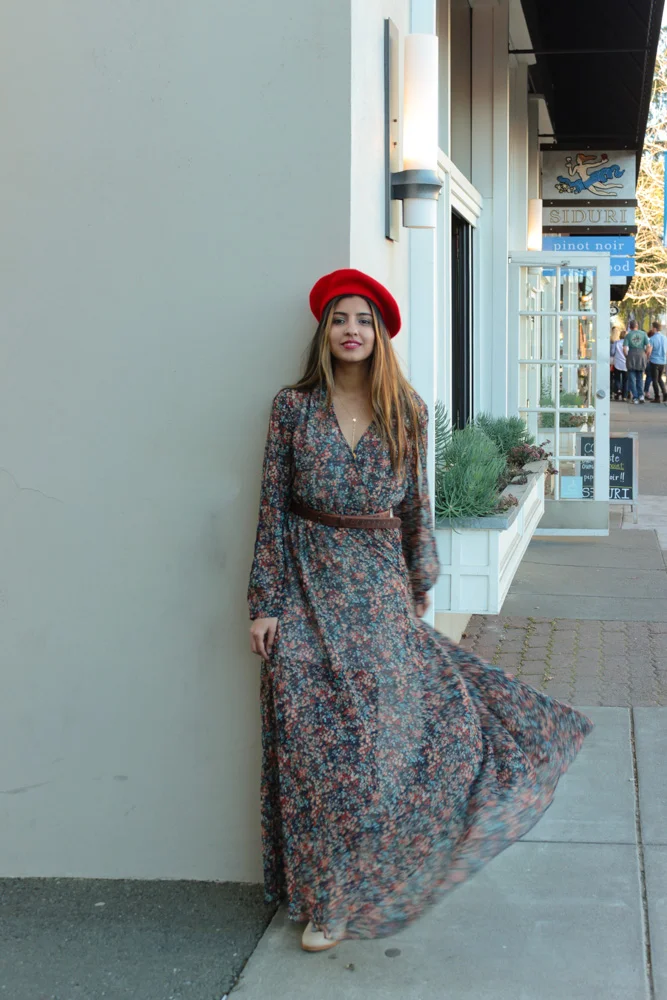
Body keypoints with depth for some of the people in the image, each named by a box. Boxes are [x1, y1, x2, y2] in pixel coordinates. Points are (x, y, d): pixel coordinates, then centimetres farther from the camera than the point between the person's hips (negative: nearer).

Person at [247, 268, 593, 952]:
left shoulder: (406, 412, 3)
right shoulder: (293, 407, -2)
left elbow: (416, 505, 9)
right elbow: (273, 508, -2)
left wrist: (420, 589, 9)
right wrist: (265, 604, -5)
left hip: (381, 585, 2)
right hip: (311, 586, -2)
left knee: (407, 716, -2)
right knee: (322, 739, -1)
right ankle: (329, 900, 12)